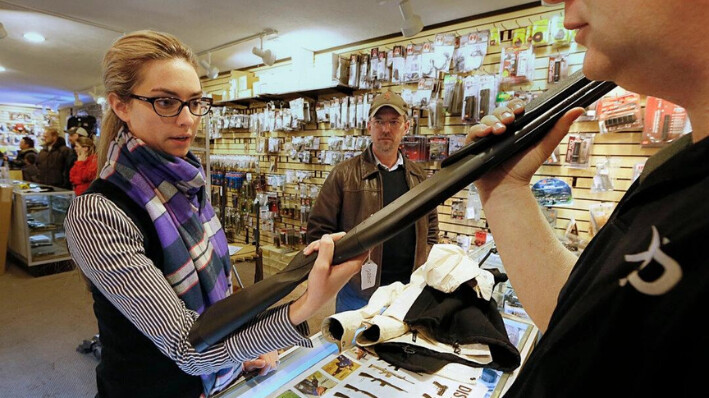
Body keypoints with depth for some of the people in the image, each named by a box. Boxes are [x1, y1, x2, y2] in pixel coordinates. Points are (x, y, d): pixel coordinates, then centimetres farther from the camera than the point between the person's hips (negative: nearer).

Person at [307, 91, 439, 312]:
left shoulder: (419, 176, 7)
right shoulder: (344, 174, -8)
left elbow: (431, 229, 17)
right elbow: (318, 230, -6)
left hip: (408, 290, 4)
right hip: (358, 292, -4)